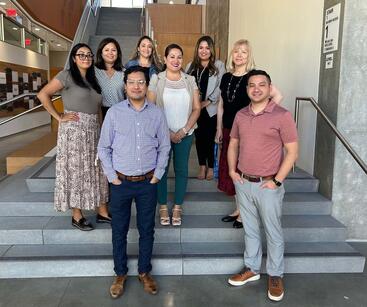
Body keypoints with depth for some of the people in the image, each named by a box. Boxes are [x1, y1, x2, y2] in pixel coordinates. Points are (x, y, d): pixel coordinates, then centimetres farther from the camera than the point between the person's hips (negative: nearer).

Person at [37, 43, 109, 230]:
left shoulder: (92, 79, 15)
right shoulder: (67, 75, -5)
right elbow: (43, 95, -11)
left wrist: (101, 127, 7)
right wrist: (59, 117, -11)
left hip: (94, 131, 7)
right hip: (74, 131, -6)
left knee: (97, 170, 9)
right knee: (76, 171, 1)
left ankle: (102, 213, 19)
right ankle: (77, 216, 12)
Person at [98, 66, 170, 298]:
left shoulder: (157, 113, 0)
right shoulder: (114, 113, -3)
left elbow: (164, 147, 5)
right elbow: (104, 148, 2)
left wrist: (158, 175, 0)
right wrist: (112, 176, -3)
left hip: (148, 183, 1)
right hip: (121, 182, 0)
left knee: (147, 230, 12)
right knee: (119, 230, 11)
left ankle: (145, 272, 32)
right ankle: (120, 274, 30)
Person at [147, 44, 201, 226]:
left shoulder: (190, 80, 4)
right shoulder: (156, 79, -2)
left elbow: (196, 108, 3)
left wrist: (183, 130, -8)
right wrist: (167, 132, -11)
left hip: (185, 134, 2)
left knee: (181, 169, 8)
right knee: (161, 168, 7)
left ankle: (177, 207, 23)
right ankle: (163, 206, 23)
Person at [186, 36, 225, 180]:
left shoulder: (219, 65, 0)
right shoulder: (191, 66, 11)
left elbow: (221, 87, -8)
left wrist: (208, 101, -13)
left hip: (211, 109, -3)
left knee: (210, 138, 1)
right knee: (199, 137, 9)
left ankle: (211, 167, 18)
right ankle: (202, 166, 24)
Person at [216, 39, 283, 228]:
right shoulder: (226, 77, 9)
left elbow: (278, 96, -16)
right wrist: (219, 129, 13)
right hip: (228, 129, 6)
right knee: (230, 169, 11)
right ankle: (238, 209, 26)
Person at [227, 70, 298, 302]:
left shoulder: (282, 115, -11)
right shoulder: (241, 115, 5)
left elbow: (292, 152, -11)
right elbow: (233, 145, 16)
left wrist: (277, 181, -13)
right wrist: (232, 171, 4)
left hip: (268, 185, -5)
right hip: (243, 183, 5)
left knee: (273, 232, 8)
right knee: (250, 229, 17)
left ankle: (276, 275, 25)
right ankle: (252, 269, 33)